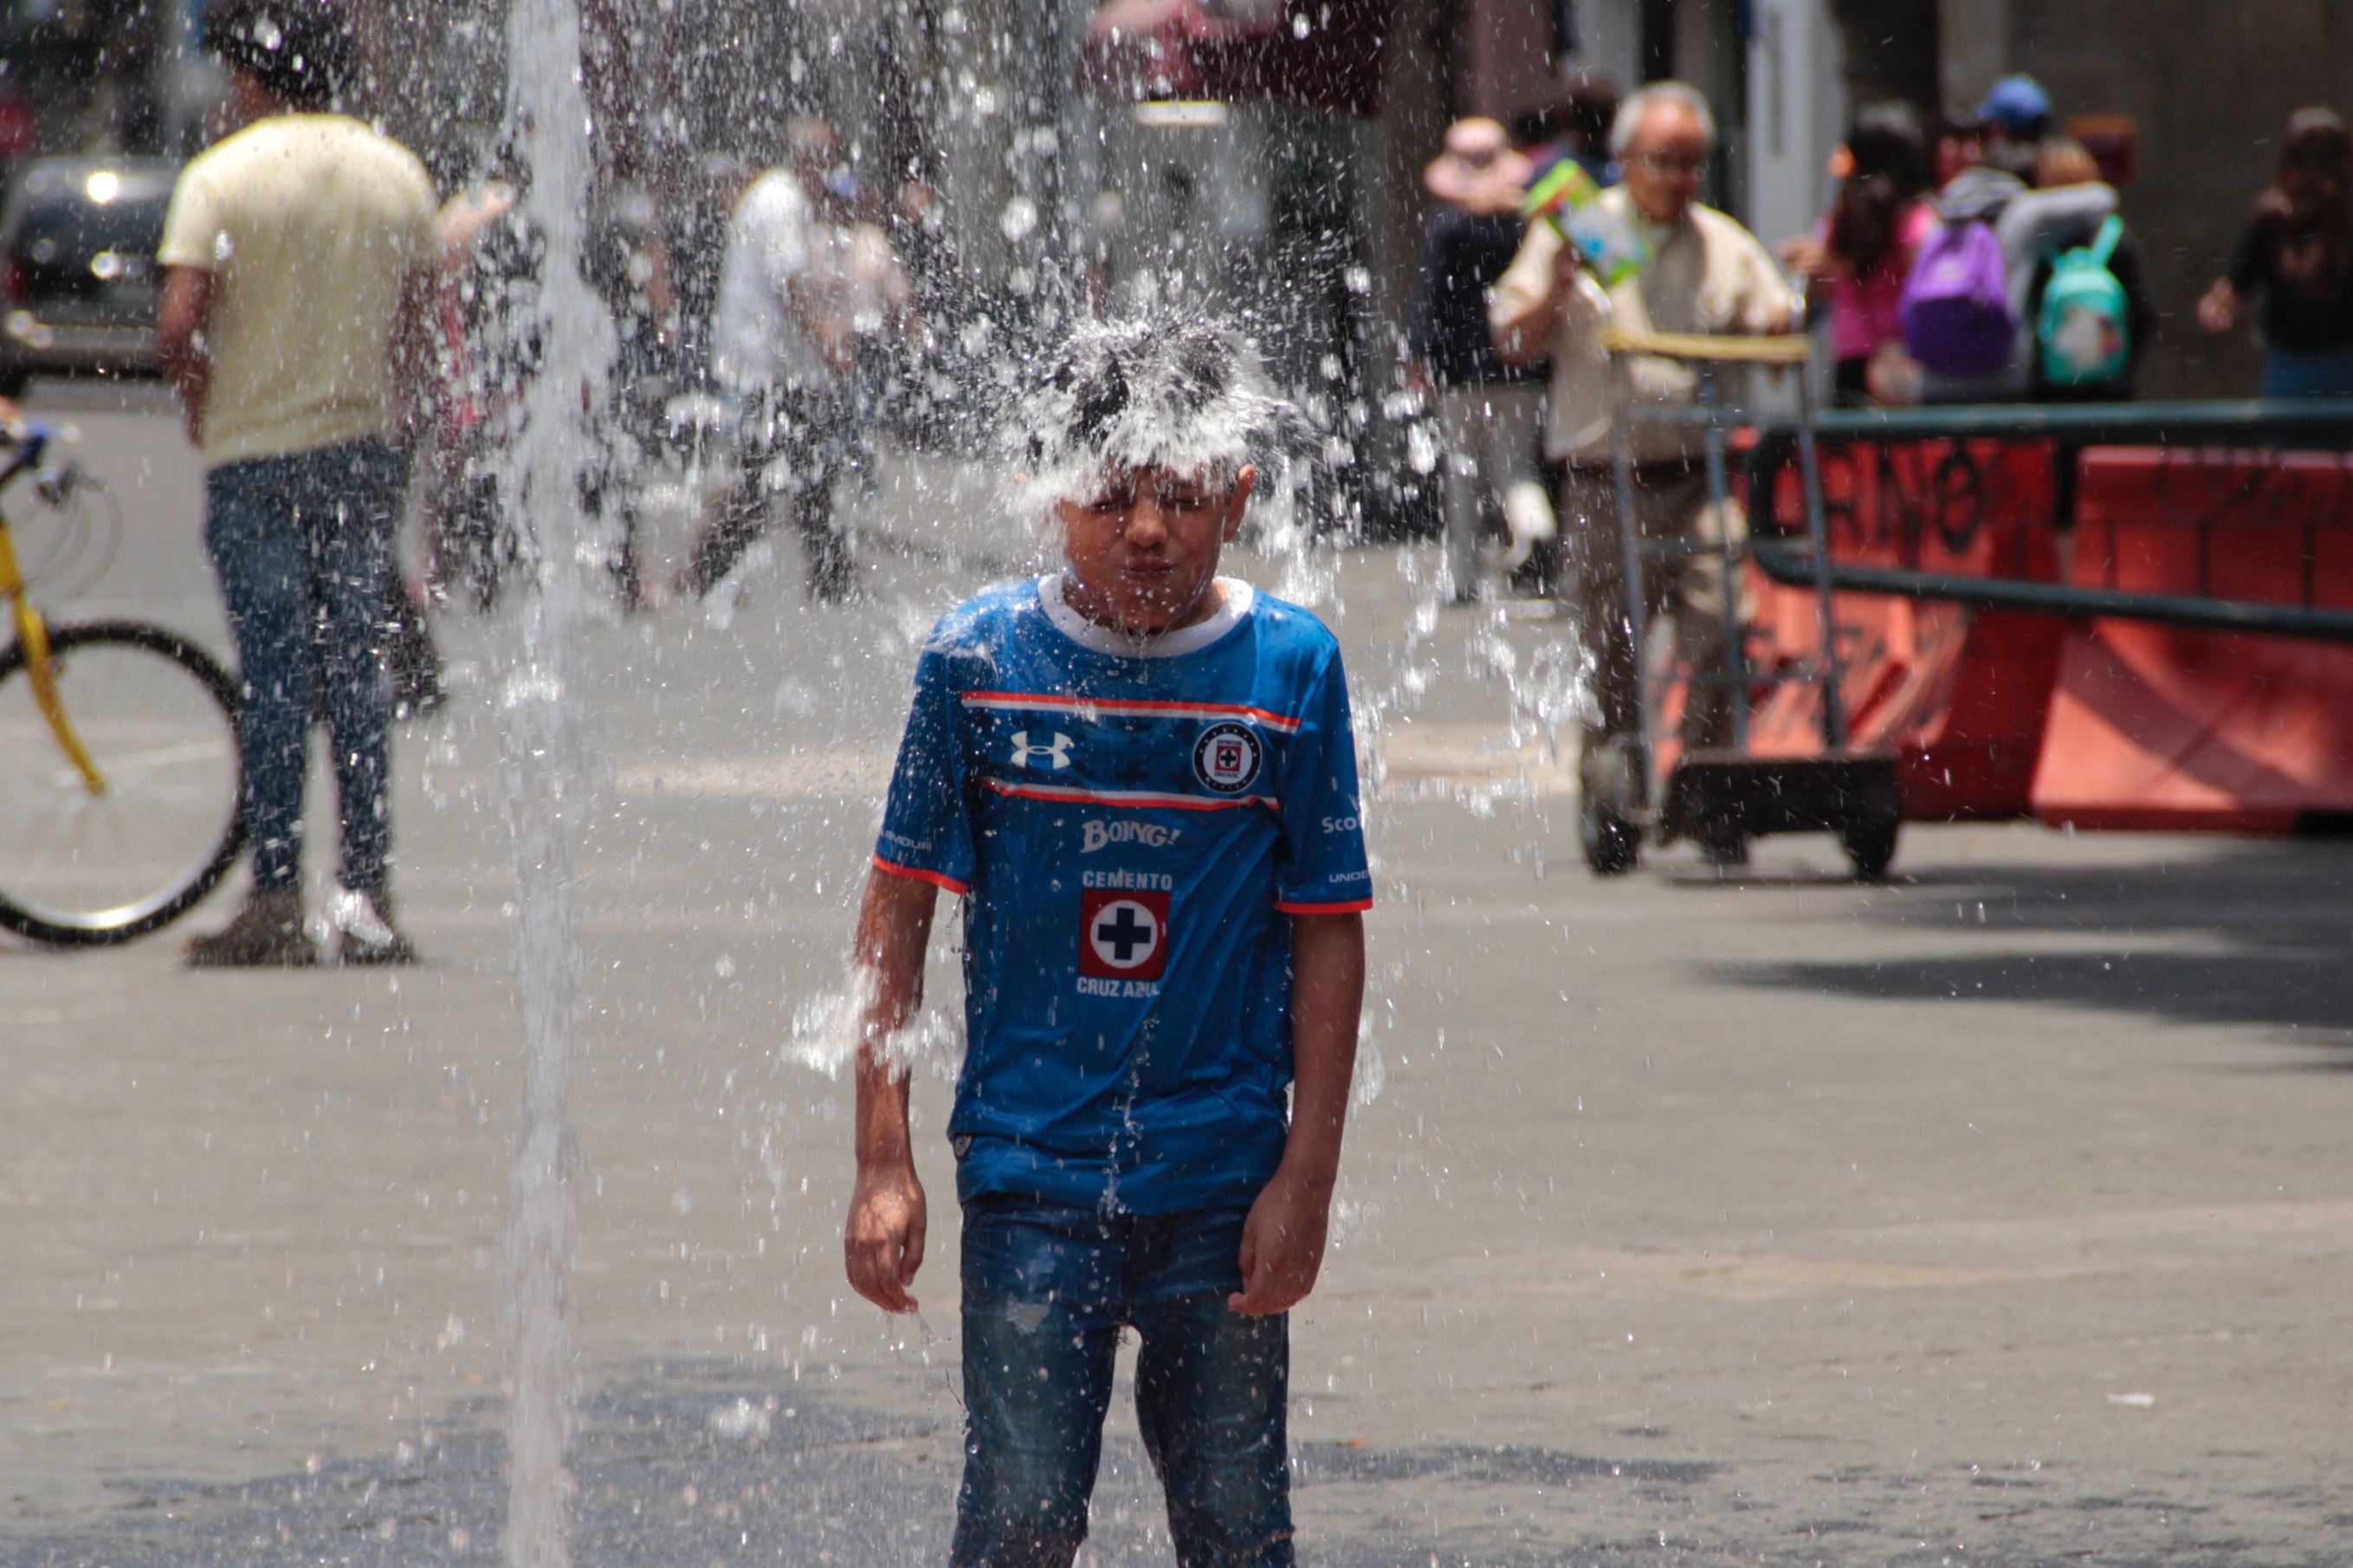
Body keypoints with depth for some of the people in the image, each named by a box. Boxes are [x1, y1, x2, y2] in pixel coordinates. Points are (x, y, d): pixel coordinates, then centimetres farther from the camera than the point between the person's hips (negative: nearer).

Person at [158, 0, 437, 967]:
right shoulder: (398, 174, 5)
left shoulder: (222, 178, -9)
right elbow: (422, 322, 7)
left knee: (273, 676, -2)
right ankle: (367, 900, 7)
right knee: (357, 670, 8)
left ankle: (277, 898, -4)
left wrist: (200, 416, 1)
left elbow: (180, 324, -15)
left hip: (255, 452, -4)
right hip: (365, 451, 4)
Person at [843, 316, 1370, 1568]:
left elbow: (1326, 935, 1)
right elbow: (898, 910, 2)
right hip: (1030, 1165, -1)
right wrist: (883, 1162, -2)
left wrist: (1305, 1180, -2)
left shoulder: (1291, 667, -2)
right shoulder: (980, 658, -3)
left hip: (1223, 1170, 1)